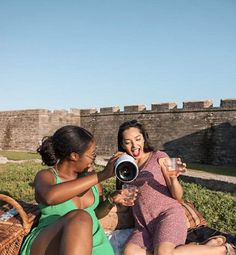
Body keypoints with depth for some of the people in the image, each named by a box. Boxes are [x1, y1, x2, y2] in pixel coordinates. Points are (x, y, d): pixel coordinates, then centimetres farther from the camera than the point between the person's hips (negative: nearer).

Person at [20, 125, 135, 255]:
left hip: (92, 242, 3)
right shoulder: (46, 176, -8)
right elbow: (50, 196, -32)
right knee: (80, 217, -32)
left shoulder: (89, 174, 5)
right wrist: (102, 175, -31)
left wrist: (111, 200, -6)